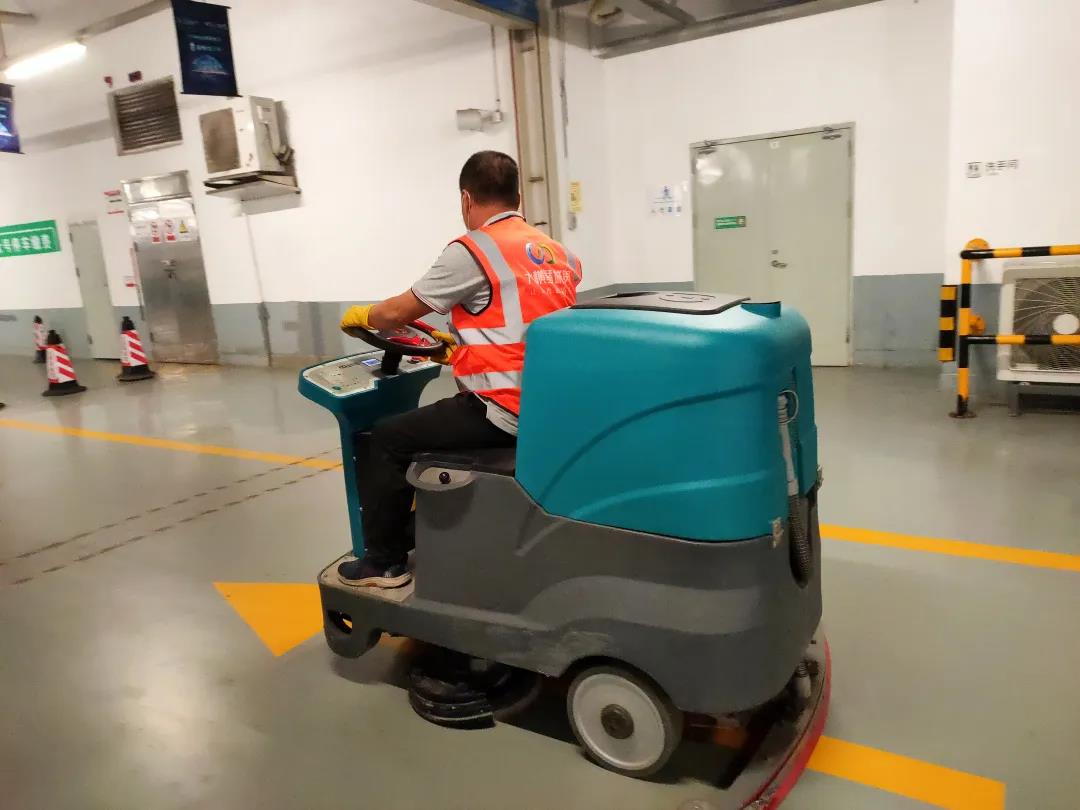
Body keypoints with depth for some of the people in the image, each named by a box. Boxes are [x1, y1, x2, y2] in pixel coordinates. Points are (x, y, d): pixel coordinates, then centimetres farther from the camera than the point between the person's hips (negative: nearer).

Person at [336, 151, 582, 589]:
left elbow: (398, 312, -1)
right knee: (432, 420, 30)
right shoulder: (557, 252, 12)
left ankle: (385, 561, 19)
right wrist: (463, 348, 28)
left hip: (505, 413, -8)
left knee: (389, 438, 9)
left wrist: (359, 316, 20)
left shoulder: (470, 251, -11)